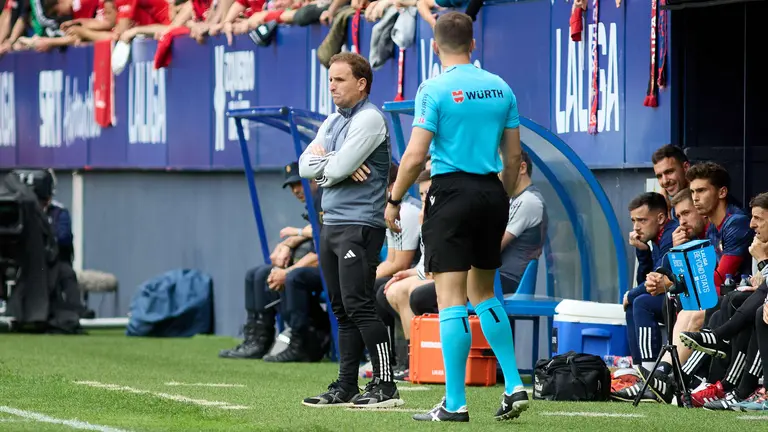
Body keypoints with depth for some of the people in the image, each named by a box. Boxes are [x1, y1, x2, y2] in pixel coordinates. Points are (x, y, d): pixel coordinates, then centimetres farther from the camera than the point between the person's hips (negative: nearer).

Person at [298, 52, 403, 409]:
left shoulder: (369, 119, -10)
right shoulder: (332, 122, 18)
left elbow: (337, 168, -18)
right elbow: (305, 166, 8)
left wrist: (323, 161, 3)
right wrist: (337, 166, -9)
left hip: (359, 225, -9)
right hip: (331, 224, 9)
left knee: (358, 305, -14)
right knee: (342, 310, 9)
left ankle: (385, 386, -13)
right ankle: (346, 388, 11)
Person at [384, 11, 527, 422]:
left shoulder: (435, 89, -8)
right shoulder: (500, 88, 8)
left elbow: (415, 156, -12)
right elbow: (513, 156, 10)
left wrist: (394, 200, -1)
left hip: (452, 192, -6)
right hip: (492, 194, 6)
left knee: (451, 298, -3)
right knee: (484, 291, 19)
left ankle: (455, 403, -4)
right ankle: (514, 386, 12)